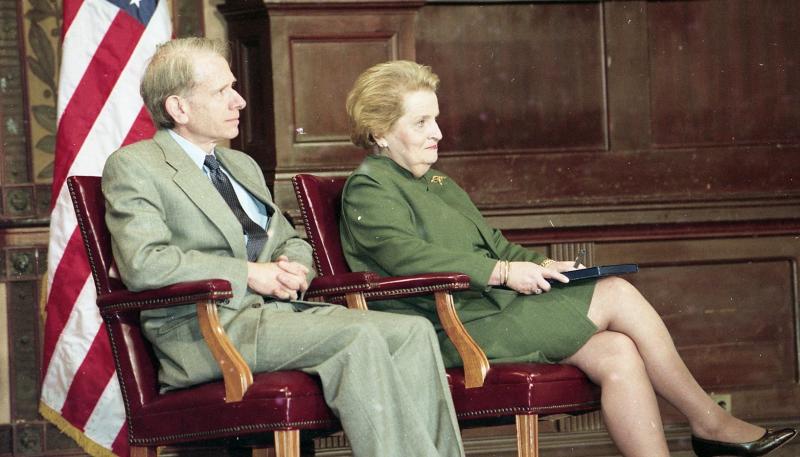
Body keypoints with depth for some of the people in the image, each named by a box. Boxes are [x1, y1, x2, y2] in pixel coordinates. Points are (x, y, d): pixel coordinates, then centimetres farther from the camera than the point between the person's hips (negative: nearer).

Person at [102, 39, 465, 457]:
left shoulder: (243, 166, 26)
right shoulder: (133, 167, -1)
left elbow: (293, 243, 33)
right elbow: (142, 264, -16)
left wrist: (292, 268, 7)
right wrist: (249, 274, -12)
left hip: (275, 309, 8)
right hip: (206, 329, -8)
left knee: (414, 333, -15)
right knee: (357, 338, -29)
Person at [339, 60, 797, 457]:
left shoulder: (437, 183, 27)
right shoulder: (368, 190, -3)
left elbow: (494, 245, 26)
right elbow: (406, 255, -20)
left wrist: (539, 265, 5)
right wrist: (502, 272, -22)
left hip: (492, 311, 9)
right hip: (454, 330, -9)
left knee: (618, 355, -17)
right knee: (617, 295, -16)